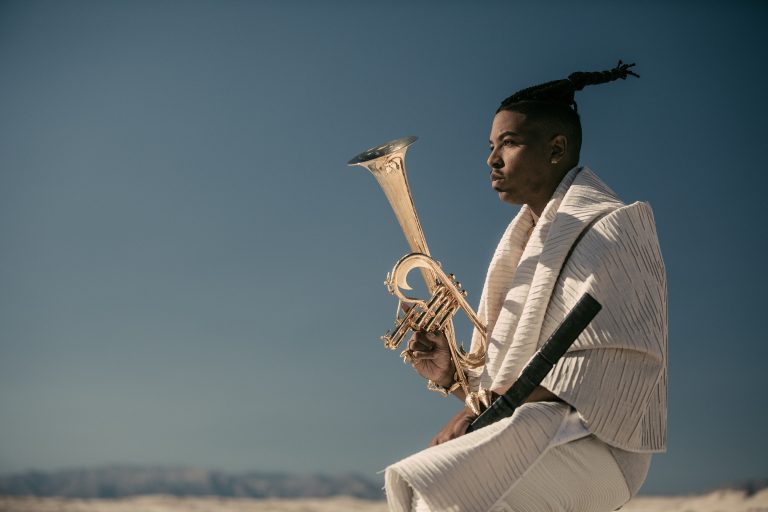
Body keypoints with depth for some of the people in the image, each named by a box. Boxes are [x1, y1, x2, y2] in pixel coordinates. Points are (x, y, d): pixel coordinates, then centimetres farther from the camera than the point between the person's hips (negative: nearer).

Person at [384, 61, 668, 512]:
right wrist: (451, 373, 0)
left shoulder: (608, 227, -5)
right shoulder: (523, 244, 20)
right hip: (520, 428, 8)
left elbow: (601, 370, -16)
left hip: (594, 436, -8)